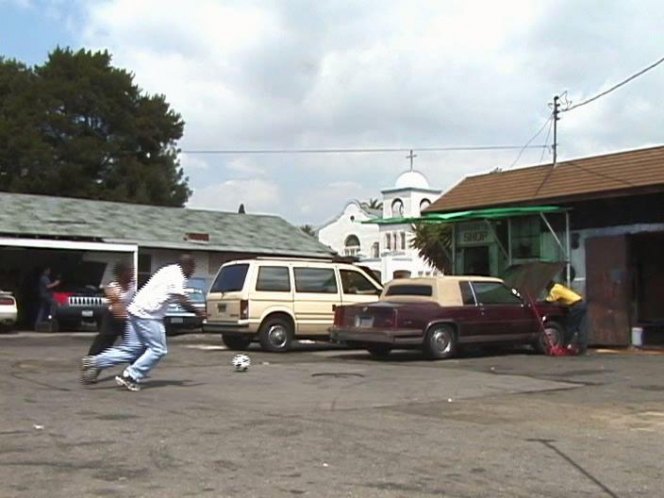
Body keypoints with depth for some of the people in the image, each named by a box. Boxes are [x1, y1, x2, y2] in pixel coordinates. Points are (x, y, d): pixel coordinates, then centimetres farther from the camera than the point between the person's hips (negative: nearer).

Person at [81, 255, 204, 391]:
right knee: (158, 349, -3)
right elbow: (182, 300, -19)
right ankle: (131, 377, -2)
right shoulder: (177, 276, -11)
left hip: (137, 310, 9)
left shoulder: (170, 270, 18)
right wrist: (197, 312, -8)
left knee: (132, 349, 10)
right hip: (147, 315, -9)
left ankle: (93, 362, 7)